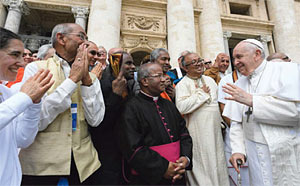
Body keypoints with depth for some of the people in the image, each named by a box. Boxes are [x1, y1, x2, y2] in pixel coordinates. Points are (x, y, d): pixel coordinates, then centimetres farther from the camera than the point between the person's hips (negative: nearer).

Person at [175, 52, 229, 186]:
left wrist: (221, 120, 15)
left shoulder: (210, 80, 12)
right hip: (198, 133, -6)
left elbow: (219, 100, 22)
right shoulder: (182, 84, -11)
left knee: (216, 163, 17)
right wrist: (202, 92, -16)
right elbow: (182, 107, -27)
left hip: (215, 130, 6)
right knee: (202, 167, 5)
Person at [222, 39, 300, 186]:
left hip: (288, 151, -3)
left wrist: (251, 100, -18)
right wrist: (238, 150, -3)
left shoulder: (286, 69, -4)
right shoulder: (239, 85, 8)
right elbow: (236, 122, 7)